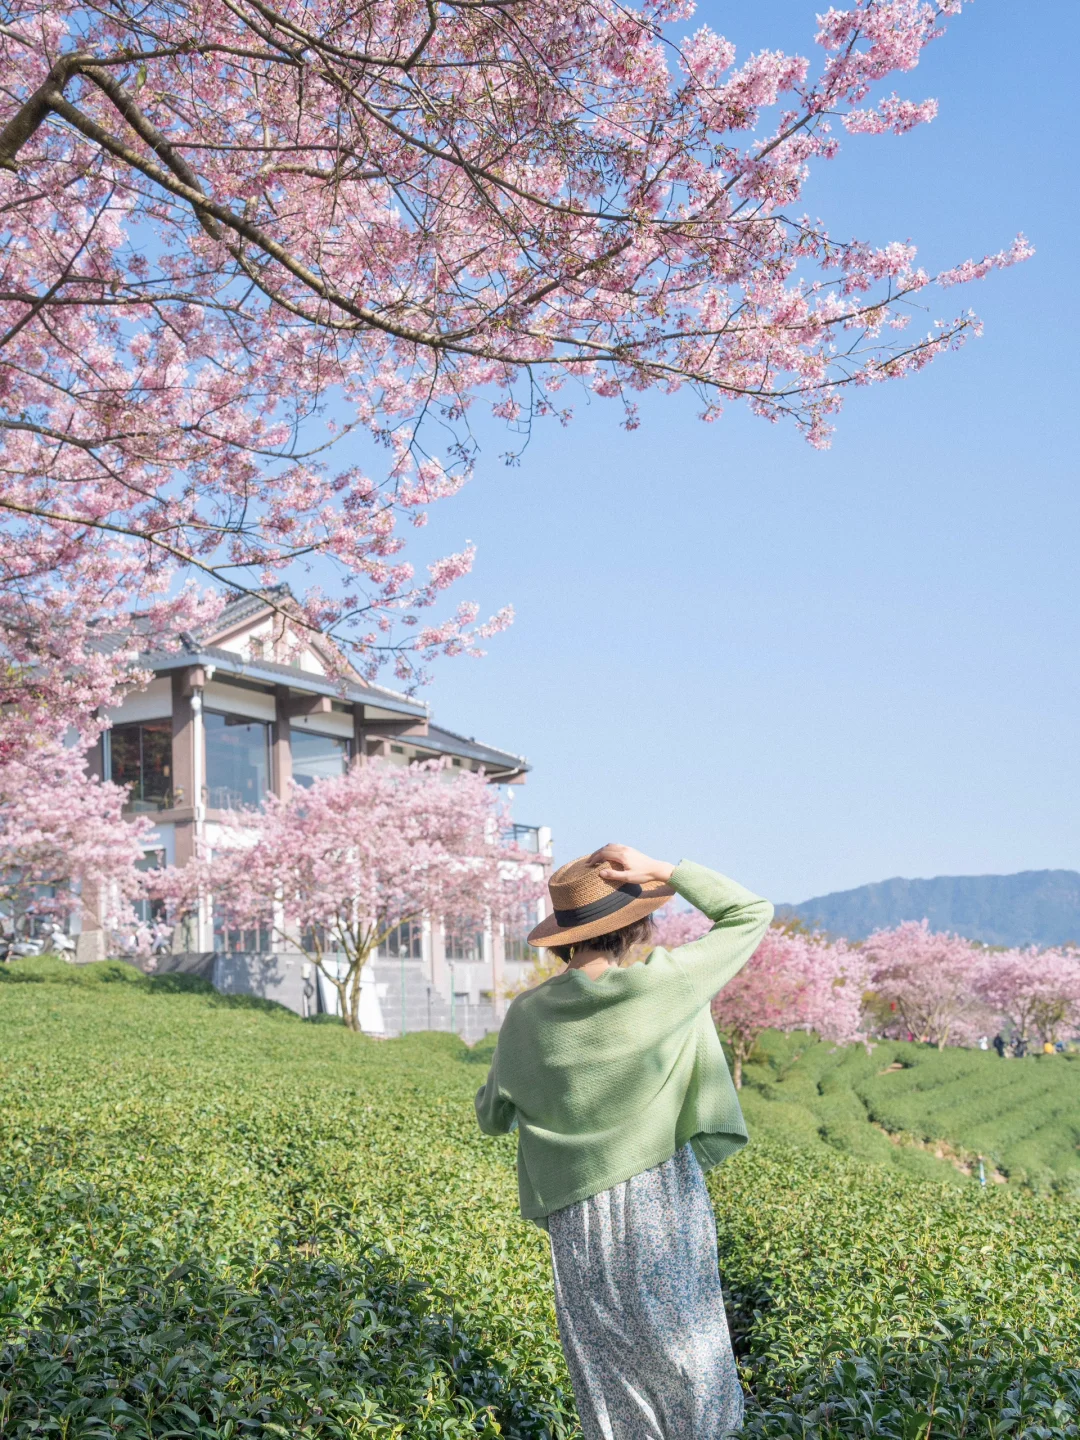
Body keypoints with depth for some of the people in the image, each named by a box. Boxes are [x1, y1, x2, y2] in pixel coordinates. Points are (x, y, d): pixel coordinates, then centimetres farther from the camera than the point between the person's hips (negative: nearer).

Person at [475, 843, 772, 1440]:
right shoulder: (667, 983, -12)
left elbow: (492, 1117, 9)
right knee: (680, 1348, 13)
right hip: (662, 1201, -2)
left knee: (607, 1361, 15)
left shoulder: (527, 1015, -4)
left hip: (577, 1215, 2)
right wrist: (662, 871, -7)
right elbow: (752, 912, 0)